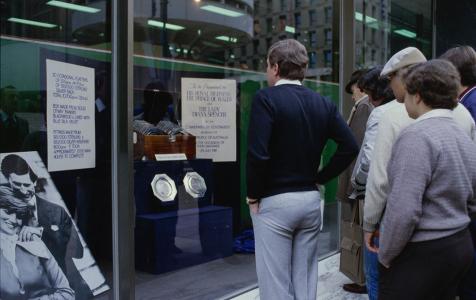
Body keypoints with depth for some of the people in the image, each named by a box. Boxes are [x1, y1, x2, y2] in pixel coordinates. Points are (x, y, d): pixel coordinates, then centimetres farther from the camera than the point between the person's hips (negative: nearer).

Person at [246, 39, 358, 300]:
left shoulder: (266, 98, -12)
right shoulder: (322, 103, 6)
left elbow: (258, 154, -21)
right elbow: (350, 147, 1)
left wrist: (253, 195, -8)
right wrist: (319, 179, 8)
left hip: (274, 202, -6)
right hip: (311, 199, 6)